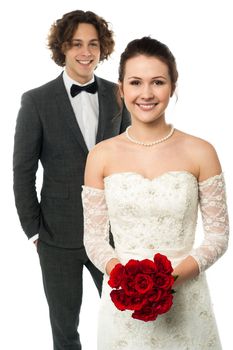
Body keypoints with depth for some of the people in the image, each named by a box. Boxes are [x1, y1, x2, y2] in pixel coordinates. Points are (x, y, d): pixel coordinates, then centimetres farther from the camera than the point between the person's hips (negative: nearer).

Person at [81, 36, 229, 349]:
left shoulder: (200, 153, -6)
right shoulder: (101, 156, -3)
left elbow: (218, 234, -2)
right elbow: (94, 237, 2)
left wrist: (176, 273, -16)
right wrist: (121, 272, -16)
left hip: (184, 298, -1)